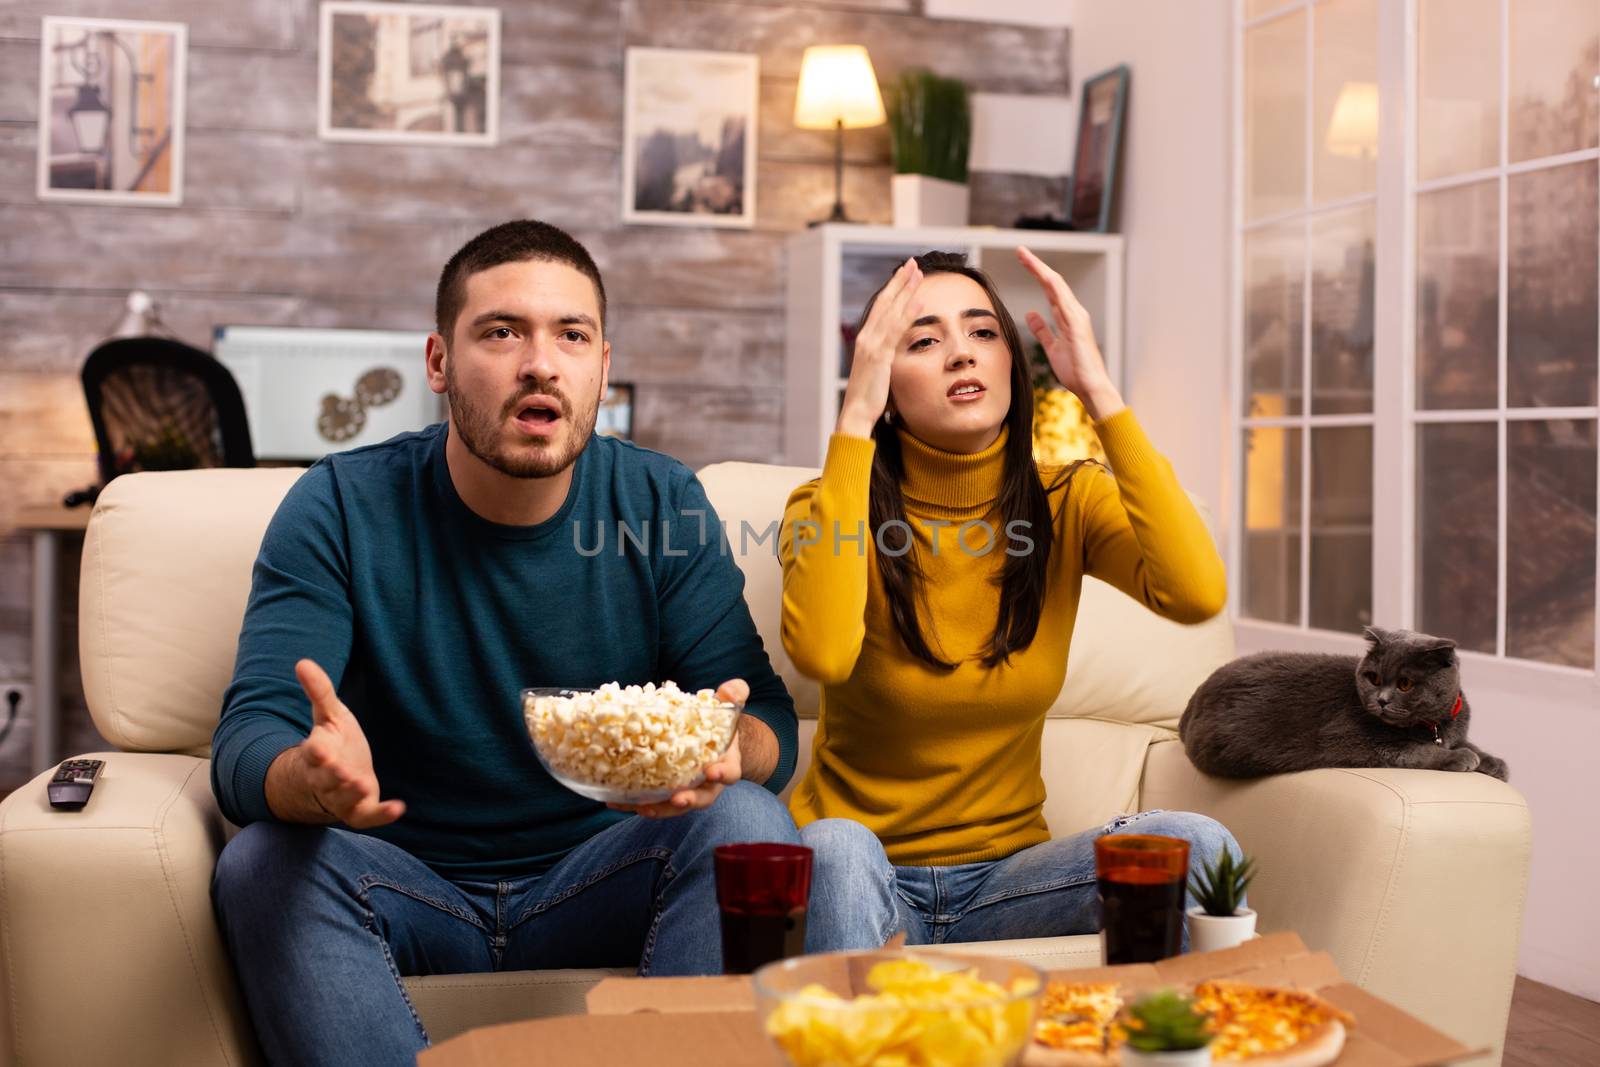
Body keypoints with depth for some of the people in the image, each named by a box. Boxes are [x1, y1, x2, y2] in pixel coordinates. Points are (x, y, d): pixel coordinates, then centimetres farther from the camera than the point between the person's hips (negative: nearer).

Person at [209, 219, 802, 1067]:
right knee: (264, 862, -29)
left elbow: (768, 718, -7)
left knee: (747, 822, -26)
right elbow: (248, 739, -17)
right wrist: (312, 778, -44)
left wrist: (733, 751, -34)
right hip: (411, 892, 0)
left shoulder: (663, 504, -3)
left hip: (594, 889, 1)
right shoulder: (342, 508, -8)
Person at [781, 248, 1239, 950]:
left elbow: (1198, 595, -22)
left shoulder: (1068, 504, -1)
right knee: (834, 849, -37)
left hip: (1006, 870, 3)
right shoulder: (828, 508, -9)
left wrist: (1098, 391, -19)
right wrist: (856, 415, -27)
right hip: (862, 868, -2)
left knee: (1195, 845, -24)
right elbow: (821, 654, -32)